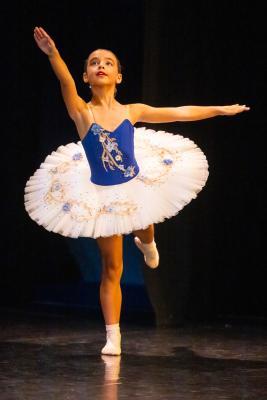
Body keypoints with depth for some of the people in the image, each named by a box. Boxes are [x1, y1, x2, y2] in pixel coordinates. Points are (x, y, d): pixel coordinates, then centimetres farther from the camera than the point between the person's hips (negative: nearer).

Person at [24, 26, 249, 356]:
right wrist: (53, 54, -53)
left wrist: (222, 109, 11)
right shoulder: (81, 112, -14)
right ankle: (113, 337, 10)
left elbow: (181, 113, 4)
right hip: (100, 196, -2)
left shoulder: (132, 112, -5)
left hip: (135, 186, 2)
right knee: (111, 269, 3)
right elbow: (66, 84, -34)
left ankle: (146, 242, 45)